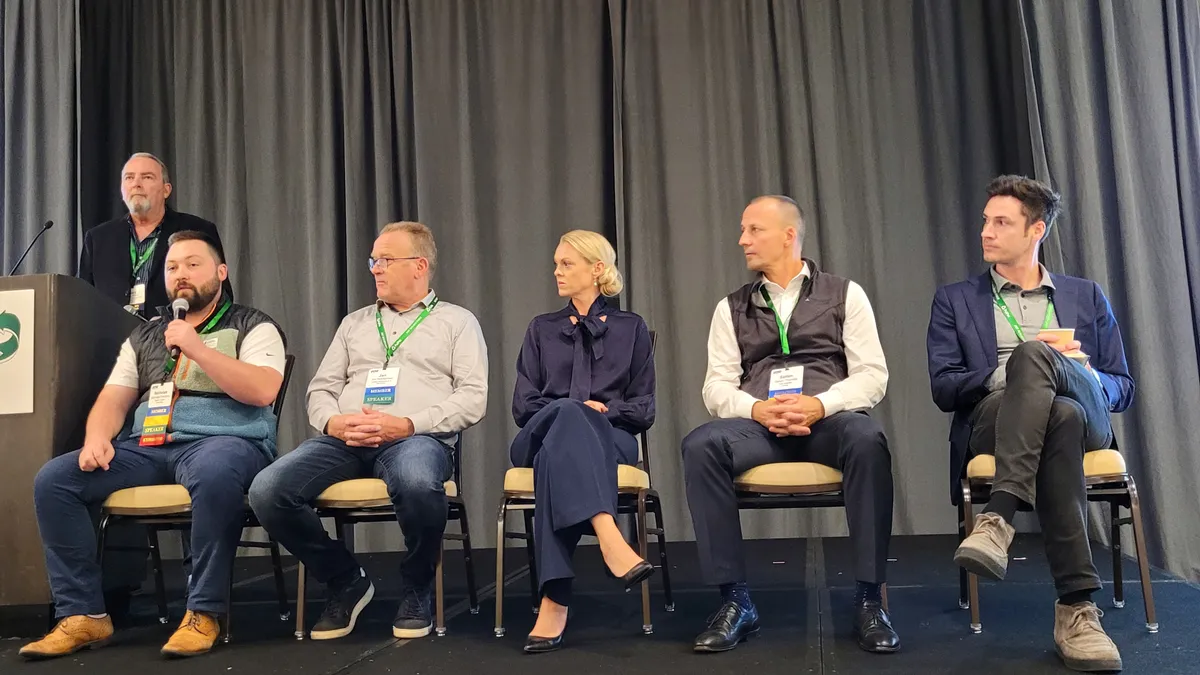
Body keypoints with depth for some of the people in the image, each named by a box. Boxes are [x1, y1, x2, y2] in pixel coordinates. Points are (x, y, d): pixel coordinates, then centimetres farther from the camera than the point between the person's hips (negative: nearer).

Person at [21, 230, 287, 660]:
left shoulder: (253, 327, 7)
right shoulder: (145, 335, 24)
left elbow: (262, 391, -9)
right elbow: (113, 399, 17)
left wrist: (199, 350, -14)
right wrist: (97, 438, -5)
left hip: (222, 441, -5)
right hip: (146, 447, 6)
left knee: (215, 474, -41)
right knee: (52, 480, -14)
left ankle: (203, 612, -27)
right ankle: (83, 614, -9)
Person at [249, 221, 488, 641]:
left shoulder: (457, 322, 13)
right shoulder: (354, 323, 27)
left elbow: (473, 398, 1)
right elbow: (320, 389, 20)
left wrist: (407, 424, -13)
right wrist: (333, 422, -5)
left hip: (418, 438, -4)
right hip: (345, 441, 4)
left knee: (417, 484, -41)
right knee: (267, 492, -23)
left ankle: (416, 588, -9)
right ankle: (346, 581, 1)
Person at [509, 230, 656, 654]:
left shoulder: (631, 328, 17)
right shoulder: (541, 329, 22)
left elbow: (644, 408, 9)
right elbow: (523, 405, 10)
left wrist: (606, 409, -10)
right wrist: (576, 409, -7)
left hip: (612, 439, -1)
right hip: (542, 437, 1)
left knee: (557, 453, -39)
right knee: (567, 413, -39)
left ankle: (554, 599, -49)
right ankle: (609, 539, -59)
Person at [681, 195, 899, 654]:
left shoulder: (844, 294, 11)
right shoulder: (732, 308, 16)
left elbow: (872, 375, 2)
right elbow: (717, 387, 7)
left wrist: (820, 405, -17)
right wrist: (757, 409, -15)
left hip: (829, 419, -1)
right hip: (758, 422, 2)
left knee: (867, 438, -37)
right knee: (701, 445, -31)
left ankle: (869, 600, -26)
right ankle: (735, 600, -23)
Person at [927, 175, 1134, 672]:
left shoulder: (1086, 297, 22)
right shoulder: (955, 300, 17)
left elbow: (1122, 388, 17)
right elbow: (944, 389, 6)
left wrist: (1077, 372, -7)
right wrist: (1011, 371, -11)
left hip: (1084, 417, 1)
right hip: (994, 421, -1)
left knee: (1031, 355, -35)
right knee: (1061, 416, -39)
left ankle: (998, 518, -45)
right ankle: (1077, 608, -40)